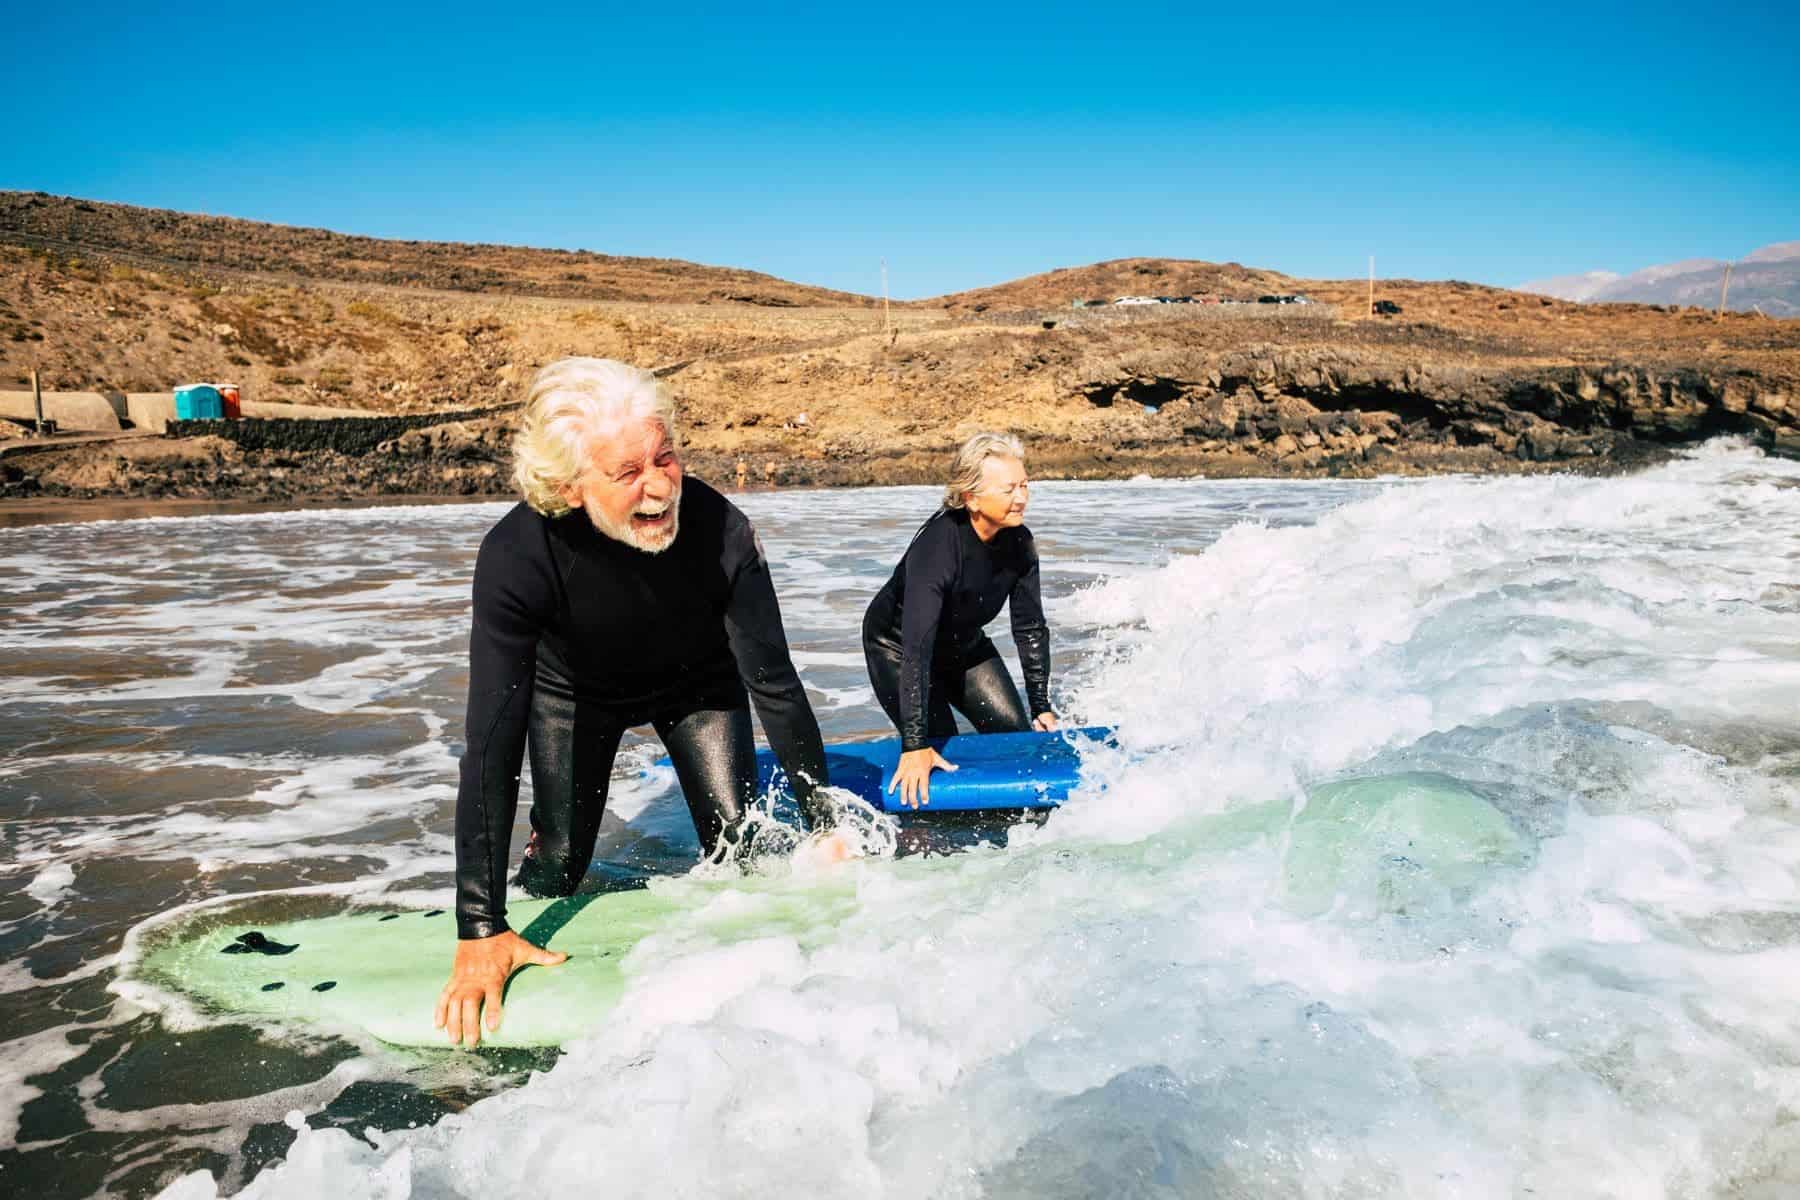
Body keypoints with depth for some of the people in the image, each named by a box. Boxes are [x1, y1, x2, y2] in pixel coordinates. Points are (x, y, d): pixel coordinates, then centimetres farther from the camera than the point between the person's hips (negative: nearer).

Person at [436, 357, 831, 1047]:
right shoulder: (516, 557, -40)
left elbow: (775, 686, -26)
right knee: (559, 862, 0)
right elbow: (492, 743, -39)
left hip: (698, 683, 1)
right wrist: (479, 931, -41)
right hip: (576, 691, 0)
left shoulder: (722, 531, -38)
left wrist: (826, 829, -22)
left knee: (737, 842, -4)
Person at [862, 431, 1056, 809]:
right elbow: (917, 649, -41)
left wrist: (1042, 706, -8)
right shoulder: (937, 546, -38)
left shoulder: (1018, 542, -18)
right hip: (898, 646, -6)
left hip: (963, 643, 6)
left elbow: (1030, 628, -7)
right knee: (939, 750, -15)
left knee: (1016, 732, 2)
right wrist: (916, 746, -44)